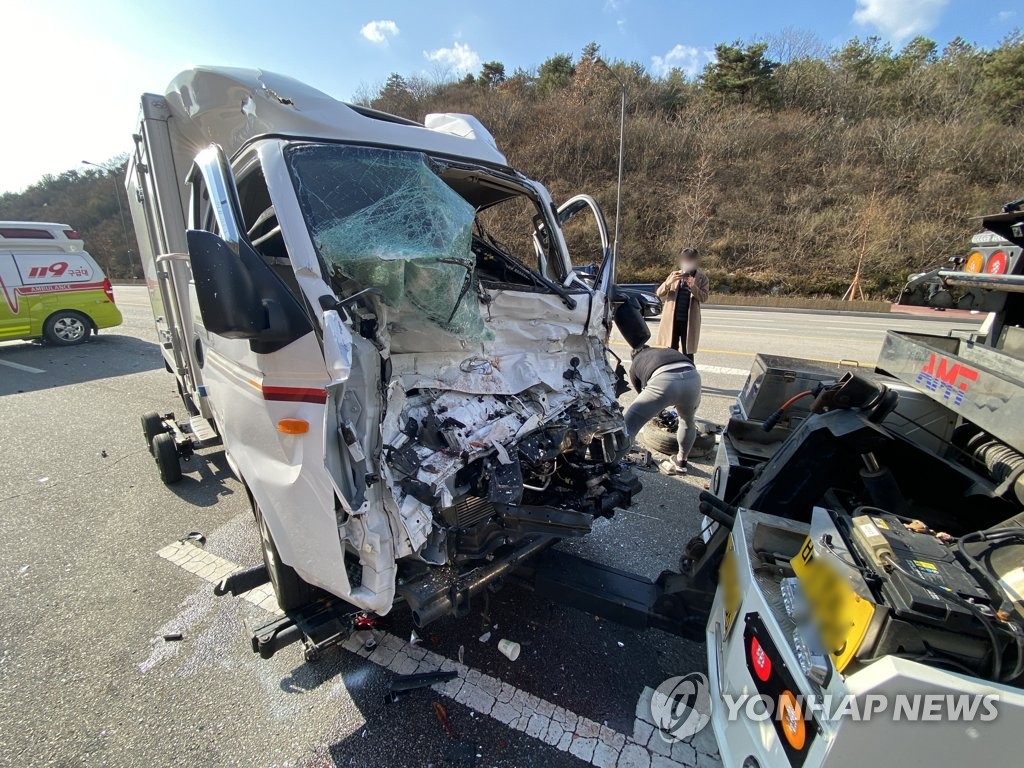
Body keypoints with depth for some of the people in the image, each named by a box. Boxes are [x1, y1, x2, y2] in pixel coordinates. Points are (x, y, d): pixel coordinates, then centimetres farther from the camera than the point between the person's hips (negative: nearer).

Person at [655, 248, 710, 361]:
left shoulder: (702, 278, 5)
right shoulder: (674, 274, 10)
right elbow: (659, 294, 3)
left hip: (690, 321, -2)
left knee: (687, 353, 1)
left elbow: (704, 298, -5)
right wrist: (669, 282, -15)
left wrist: (693, 286, -21)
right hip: (671, 319, 2)